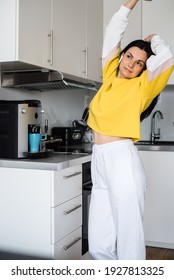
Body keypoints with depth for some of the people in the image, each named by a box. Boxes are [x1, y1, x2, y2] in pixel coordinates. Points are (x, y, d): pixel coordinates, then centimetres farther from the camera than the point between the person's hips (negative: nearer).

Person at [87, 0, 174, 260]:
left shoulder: (141, 86, 5)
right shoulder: (110, 76, 18)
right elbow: (113, 32, 23)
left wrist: (153, 39, 11)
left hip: (122, 160, -5)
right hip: (99, 161, 5)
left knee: (129, 241, -3)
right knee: (99, 245, 4)